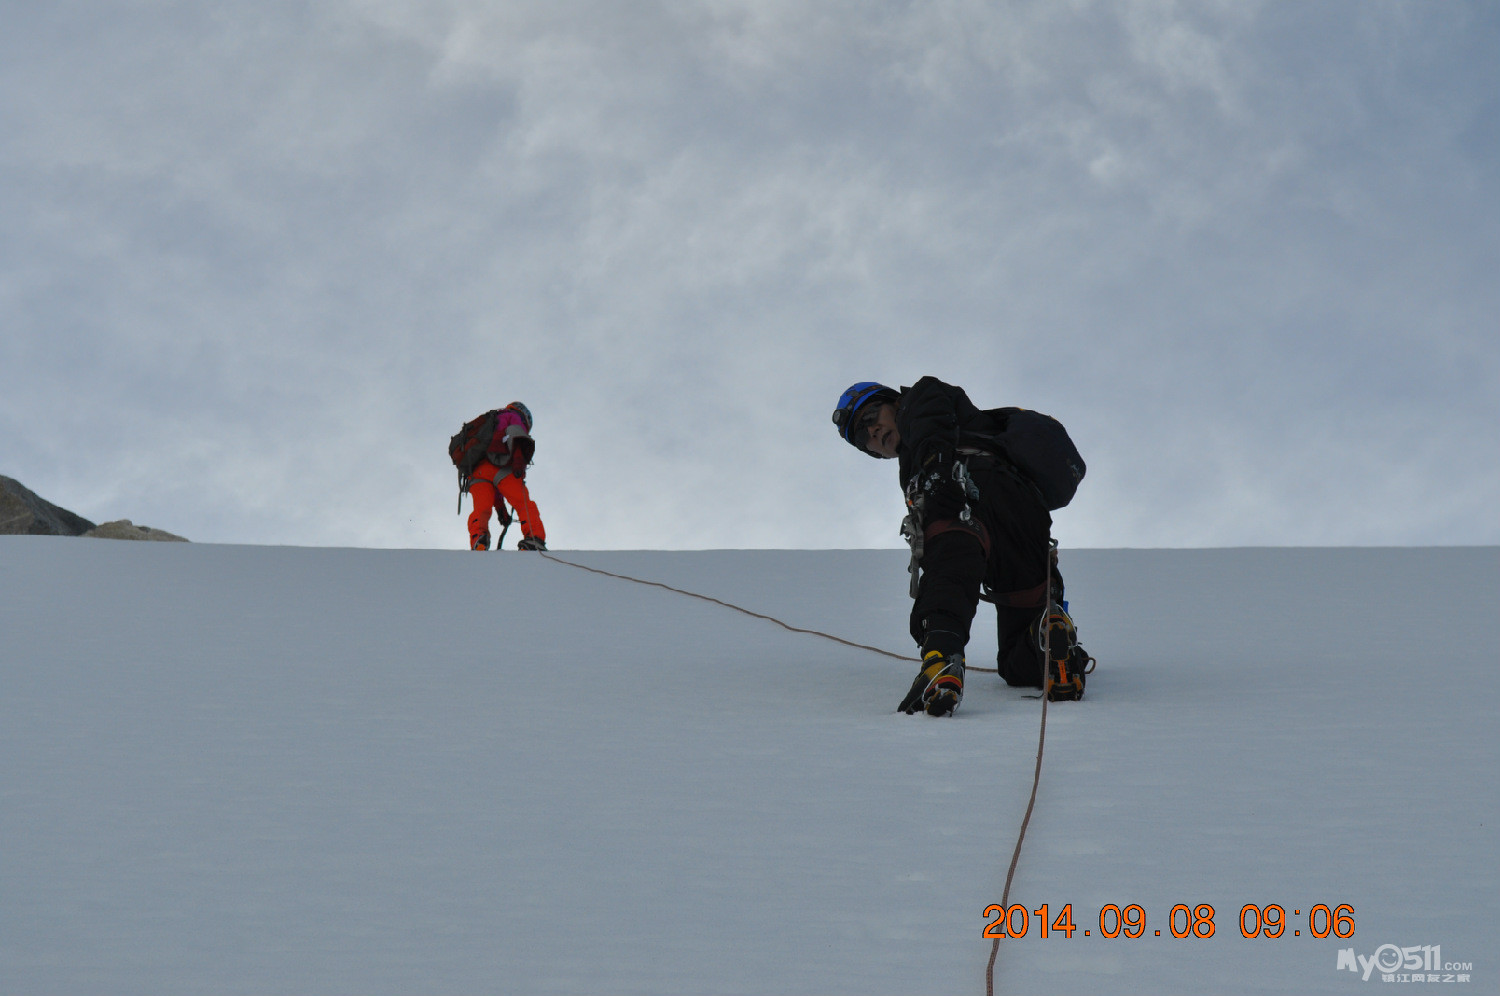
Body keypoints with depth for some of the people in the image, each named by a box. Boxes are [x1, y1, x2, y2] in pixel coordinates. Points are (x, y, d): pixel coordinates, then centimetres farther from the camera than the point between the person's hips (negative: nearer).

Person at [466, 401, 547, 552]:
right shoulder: (513, 416, 28)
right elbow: (515, 432, -1)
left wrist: (500, 507, 37)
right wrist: (519, 459, -15)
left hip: (476, 473, 6)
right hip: (500, 466, -6)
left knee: (481, 509, -12)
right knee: (524, 504, -10)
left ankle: (478, 540, -40)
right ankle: (534, 537, -32)